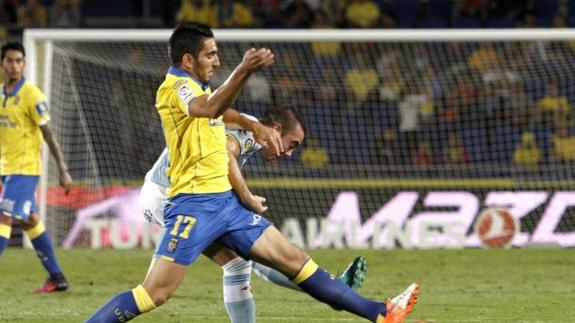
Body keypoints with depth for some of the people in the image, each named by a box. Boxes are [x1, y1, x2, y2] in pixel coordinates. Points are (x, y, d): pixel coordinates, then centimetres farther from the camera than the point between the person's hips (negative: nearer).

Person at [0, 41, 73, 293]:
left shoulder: (32, 95, -12)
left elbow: (49, 135, -13)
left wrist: (63, 170, -15)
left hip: (25, 169, -8)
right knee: (30, 221, 12)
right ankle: (56, 278, 20)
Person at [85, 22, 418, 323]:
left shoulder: (198, 87, 16)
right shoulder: (175, 87, -13)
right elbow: (209, 108, -36)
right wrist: (243, 71, -50)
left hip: (225, 202, 9)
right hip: (194, 205, -9)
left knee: (294, 259, 9)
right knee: (154, 293, -15)